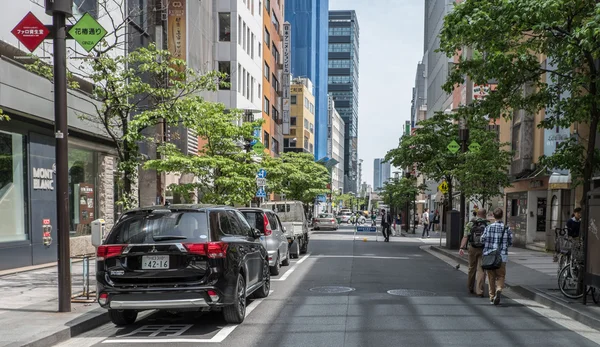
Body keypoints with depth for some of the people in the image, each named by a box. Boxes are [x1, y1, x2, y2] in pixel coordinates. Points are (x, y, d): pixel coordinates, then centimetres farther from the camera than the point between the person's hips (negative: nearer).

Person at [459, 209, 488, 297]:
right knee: (481, 270, -1)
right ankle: (479, 291, -8)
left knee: (472, 268, 17)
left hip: (473, 248, 2)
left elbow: (465, 236, -11)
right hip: (484, 249, -2)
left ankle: (470, 288, 31)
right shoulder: (487, 224, -2)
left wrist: (462, 248, -16)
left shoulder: (470, 223, 0)